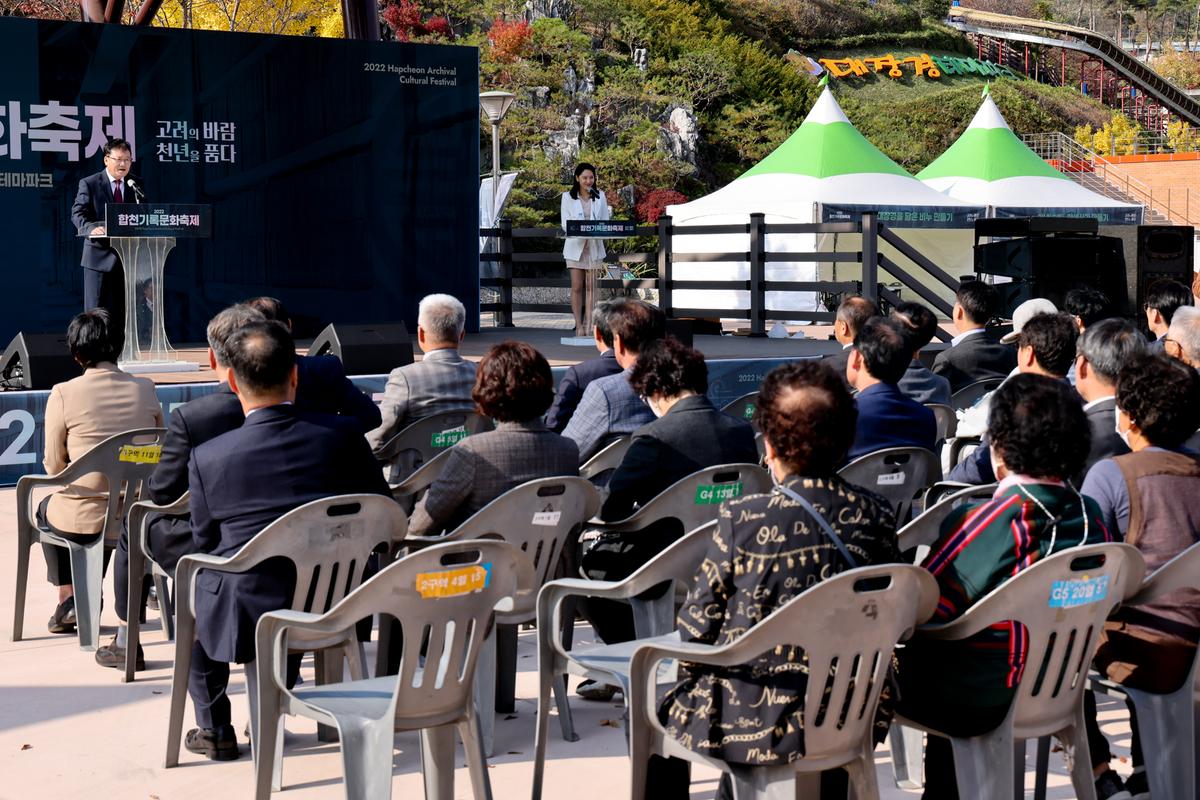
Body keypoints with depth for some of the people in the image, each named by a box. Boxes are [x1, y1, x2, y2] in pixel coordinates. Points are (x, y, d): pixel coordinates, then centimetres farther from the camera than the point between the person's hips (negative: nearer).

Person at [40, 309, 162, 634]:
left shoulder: (63, 394, -12)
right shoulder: (146, 390, -3)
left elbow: (54, 465, -5)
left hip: (82, 521, -3)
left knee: (46, 509, 33)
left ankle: (68, 600, 29)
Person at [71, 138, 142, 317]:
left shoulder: (136, 186, 12)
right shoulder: (89, 184, 1)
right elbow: (78, 213, -8)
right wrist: (91, 228, -27)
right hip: (100, 256, -4)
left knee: (124, 313, 6)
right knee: (96, 310, -2)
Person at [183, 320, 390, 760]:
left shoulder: (207, 458, -13)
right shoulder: (343, 435, -11)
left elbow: (205, 543, 1)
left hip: (247, 620, -2)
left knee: (195, 584, 30)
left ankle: (213, 729, 30)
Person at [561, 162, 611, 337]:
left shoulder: (600, 196, 9)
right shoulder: (568, 197, 2)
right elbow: (565, 224, -3)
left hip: (594, 245, 2)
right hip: (575, 245, -2)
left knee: (591, 287, 1)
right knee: (577, 286, -4)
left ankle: (589, 325, 3)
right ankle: (579, 326, -1)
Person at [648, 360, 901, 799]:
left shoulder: (743, 518, -17)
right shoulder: (876, 516, -6)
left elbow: (697, 623, -9)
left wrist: (692, 676, 11)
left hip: (751, 723, -4)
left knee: (664, 710, 25)